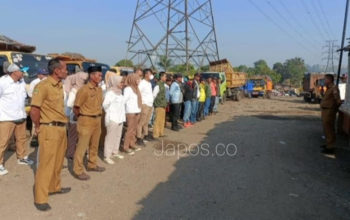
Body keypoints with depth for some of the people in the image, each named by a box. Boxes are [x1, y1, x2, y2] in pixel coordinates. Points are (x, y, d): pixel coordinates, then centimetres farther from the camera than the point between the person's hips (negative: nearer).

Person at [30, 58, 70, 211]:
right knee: (46, 164, -2)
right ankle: (40, 199, 7)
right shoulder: (43, 86, -16)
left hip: (61, 129, 8)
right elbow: (34, 111, -17)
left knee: (58, 162, 20)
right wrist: (38, 127, -6)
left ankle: (54, 187, 37)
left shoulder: (59, 86, 10)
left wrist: (62, 126, 13)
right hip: (49, 129, -8)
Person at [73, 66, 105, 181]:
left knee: (94, 145, 19)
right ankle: (78, 170, 9)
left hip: (97, 120, 7)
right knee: (82, 146, 0)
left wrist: (98, 117, 12)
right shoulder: (84, 90, -16)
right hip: (86, 120, -7)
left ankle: (92, 165, 35)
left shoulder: (99, 89, 6)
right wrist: (81, 119, 3)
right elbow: (76, 108, -10)